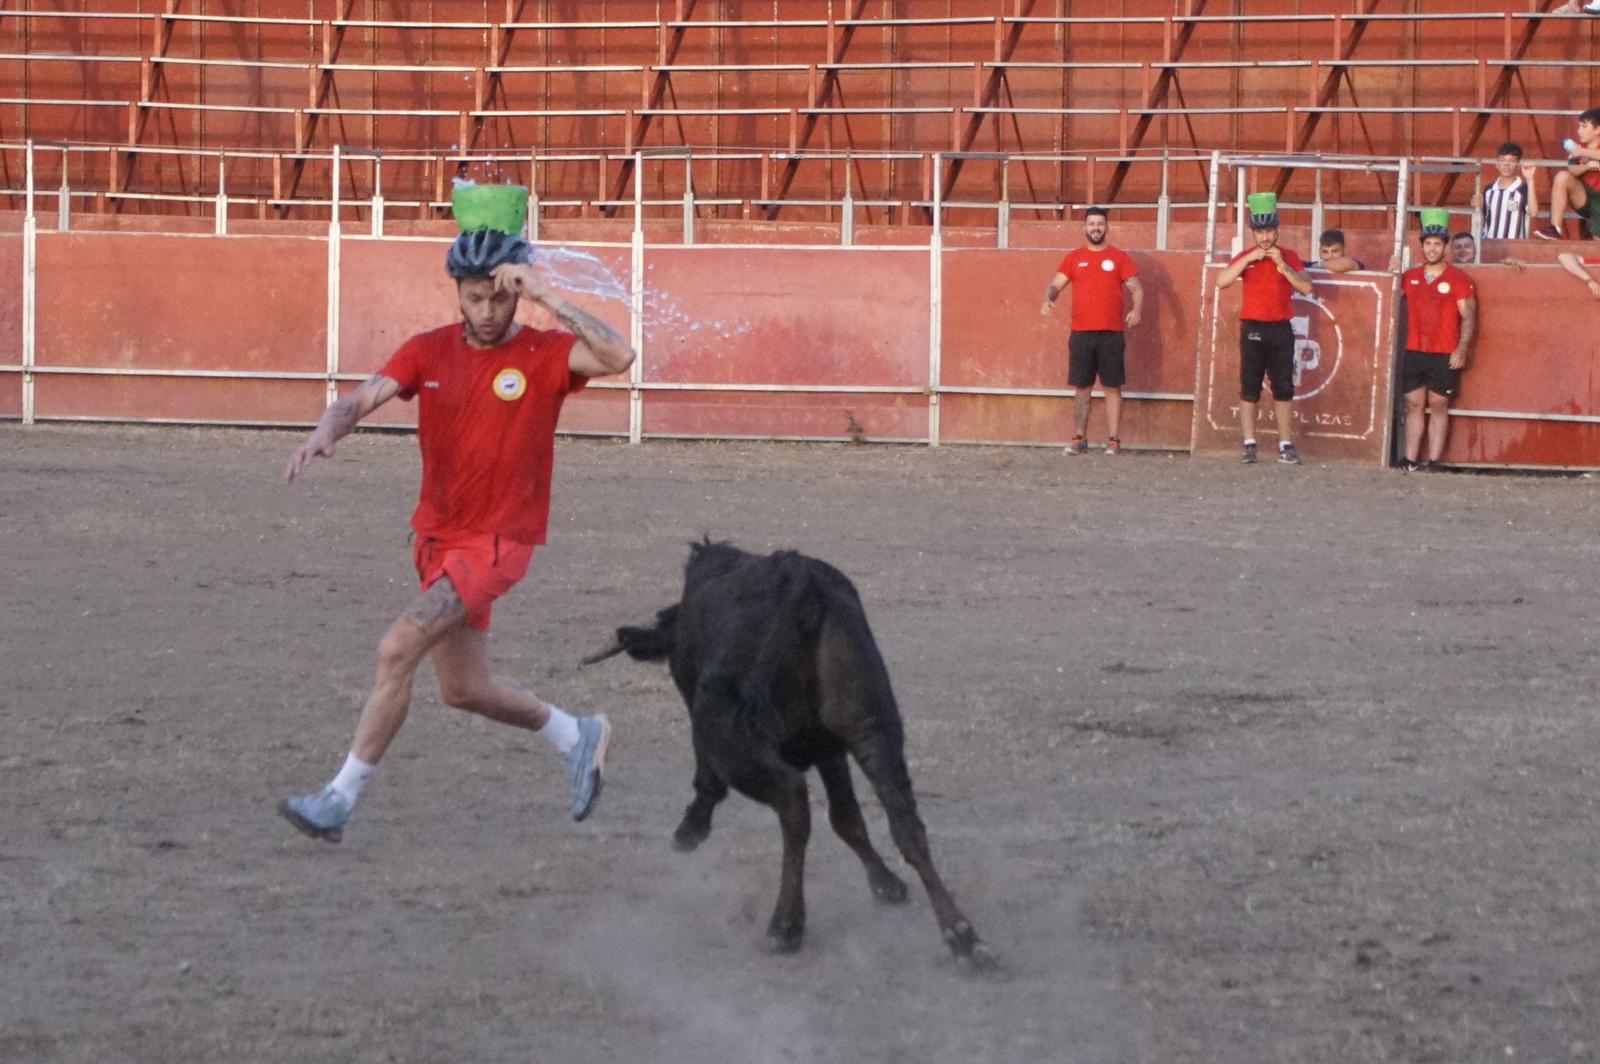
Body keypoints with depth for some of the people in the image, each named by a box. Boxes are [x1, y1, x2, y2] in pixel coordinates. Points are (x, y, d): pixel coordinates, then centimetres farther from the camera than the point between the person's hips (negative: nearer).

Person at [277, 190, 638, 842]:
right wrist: (326, 431, -34)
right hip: (437, 538, 6)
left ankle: (340, 800, -12)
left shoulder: (544, 355, -11)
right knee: (464, 690, 16)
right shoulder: (430, 351, 1)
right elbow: (362, 398, -11)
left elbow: (618, 357, -30)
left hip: (498, 543, -6)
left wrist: (546, 299, -33)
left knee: (399, 648, -20)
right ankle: (576, 737, 41)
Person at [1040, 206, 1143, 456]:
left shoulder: (1119, 257, 5)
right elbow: (1055, 285, 9)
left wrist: (1136, 309, -17)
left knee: (1112, 387, -2)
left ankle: (1113, 440, 0)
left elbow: (1136, 288, 3)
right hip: (1081, 334, 2)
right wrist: (1048, 298, -13)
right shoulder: (1074, 258, 9)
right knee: (1081, 387, 4)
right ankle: (1079, 439, 10)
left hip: (1111, 334, -2)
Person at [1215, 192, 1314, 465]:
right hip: (1253, 329, -1)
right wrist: (1249, 259, -15)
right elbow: (1221, 282, -9)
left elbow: (1306, 288, -3)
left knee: (1284, 390, 2)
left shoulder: (1289, 257, 7)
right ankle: (1249, 445, -2)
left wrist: (1283, 266, -14)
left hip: (1281, 329, 1)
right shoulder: (1245, 257, 5)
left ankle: (1286, 445, 7)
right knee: (1249, 389, -3)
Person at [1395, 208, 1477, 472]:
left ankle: (1434, 461, -1)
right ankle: (1410, 461, 4)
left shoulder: (1458, 278, -1)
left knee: (1438, 406, -1)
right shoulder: (1410, 277, 11)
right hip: (1414, 352, 4)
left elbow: (1469, 316, -4)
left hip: (1444, 356, -4)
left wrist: (1461, 350, -13)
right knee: (1414, 405, 3)